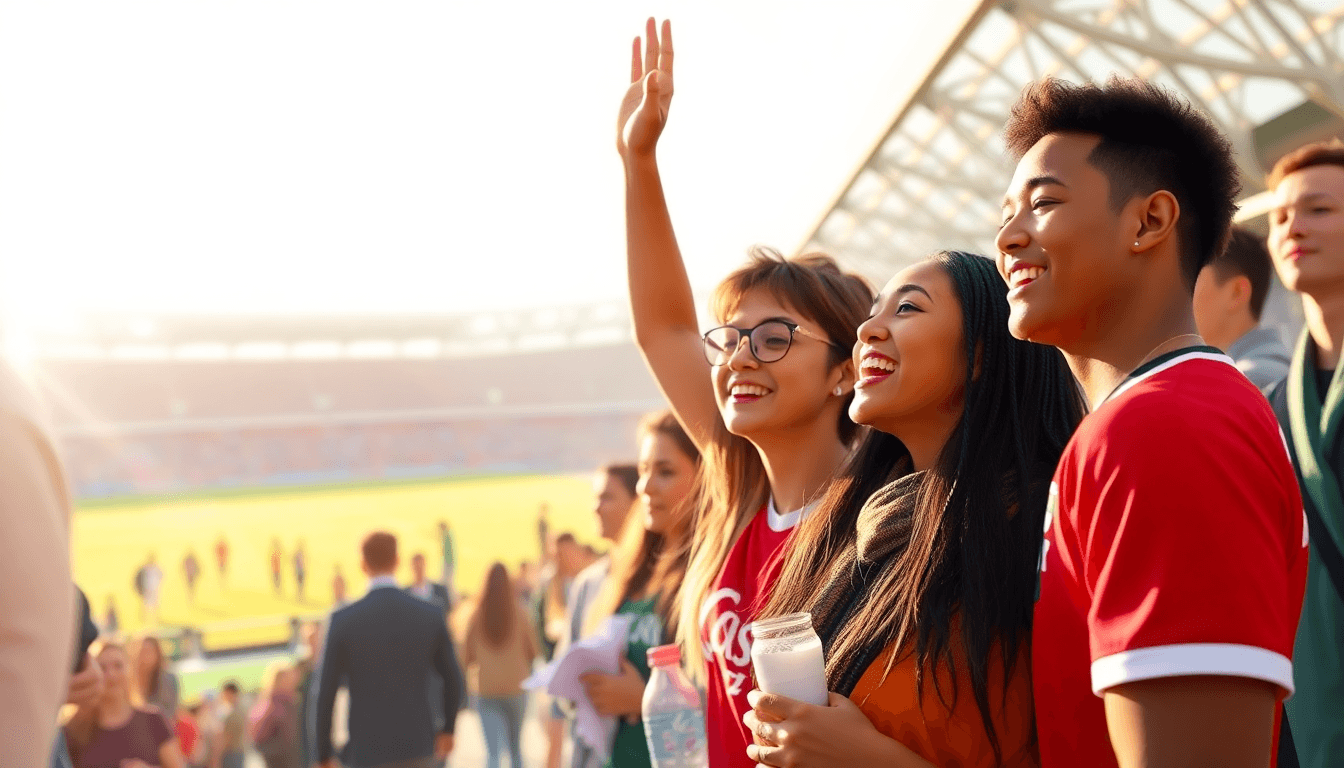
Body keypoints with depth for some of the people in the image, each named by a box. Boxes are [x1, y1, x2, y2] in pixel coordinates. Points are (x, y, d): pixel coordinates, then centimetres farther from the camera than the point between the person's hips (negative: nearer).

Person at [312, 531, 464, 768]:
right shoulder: (431, 615, -4)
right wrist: (449, 729, 25)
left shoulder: (342, 621, -11)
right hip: (417, 748, 2)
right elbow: (453, 679, 7)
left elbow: (325, 694, -8)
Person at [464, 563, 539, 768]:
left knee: (493, 750, -3)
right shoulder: (519, 613, -9)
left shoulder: (476, 616, -7)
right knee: (515, 745, 20)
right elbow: (533, 651, -2)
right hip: (515, 687, 0)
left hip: (486, 690, 0)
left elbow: (466, 657, 0)